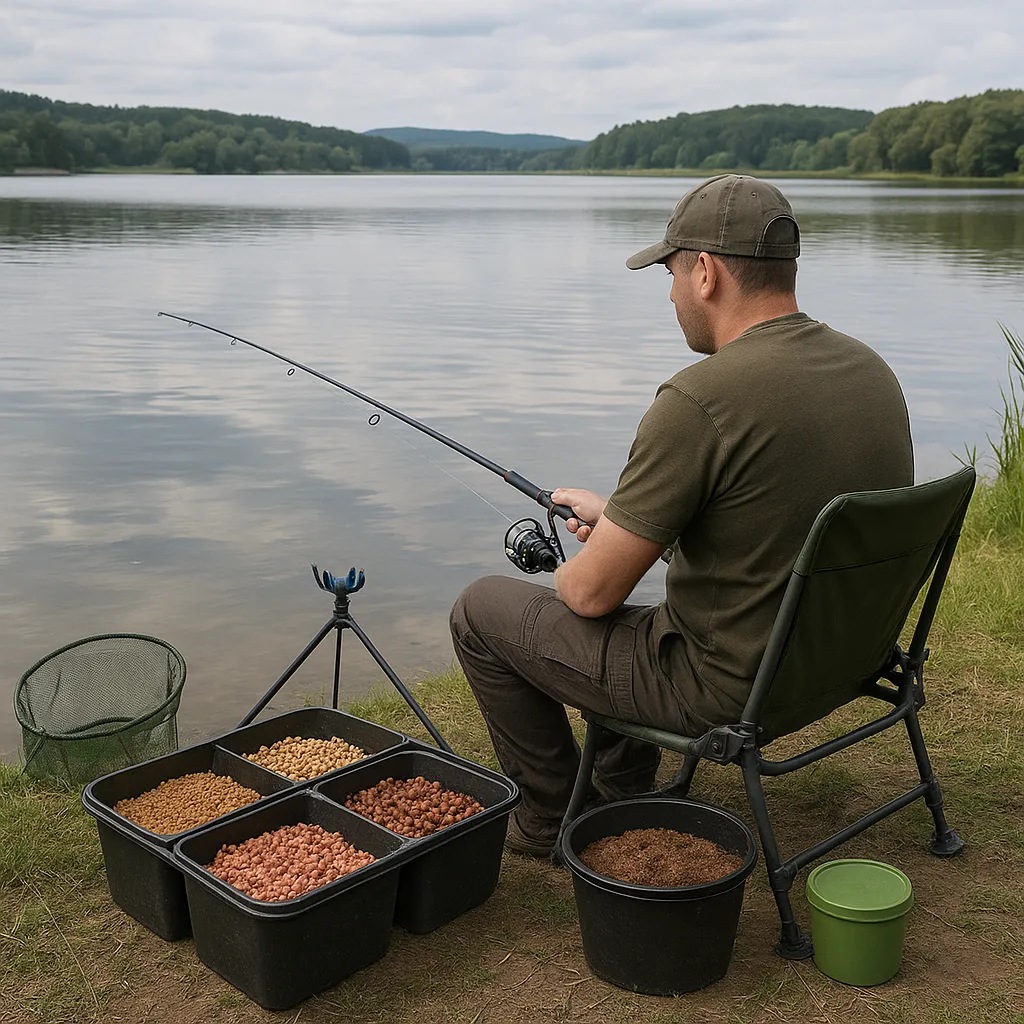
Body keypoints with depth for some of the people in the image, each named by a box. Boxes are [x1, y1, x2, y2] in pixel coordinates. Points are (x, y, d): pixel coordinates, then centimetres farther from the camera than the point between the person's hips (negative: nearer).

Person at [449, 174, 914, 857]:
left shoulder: (700, 399, -27)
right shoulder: (871, 371, 0)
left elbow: (593, 592, -20)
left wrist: (570, 573, 5)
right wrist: (618, 516, 15)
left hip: (725, 690, -8)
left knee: (480, 612, 7)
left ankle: (550, 820, 23)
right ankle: (622, 793, 42)